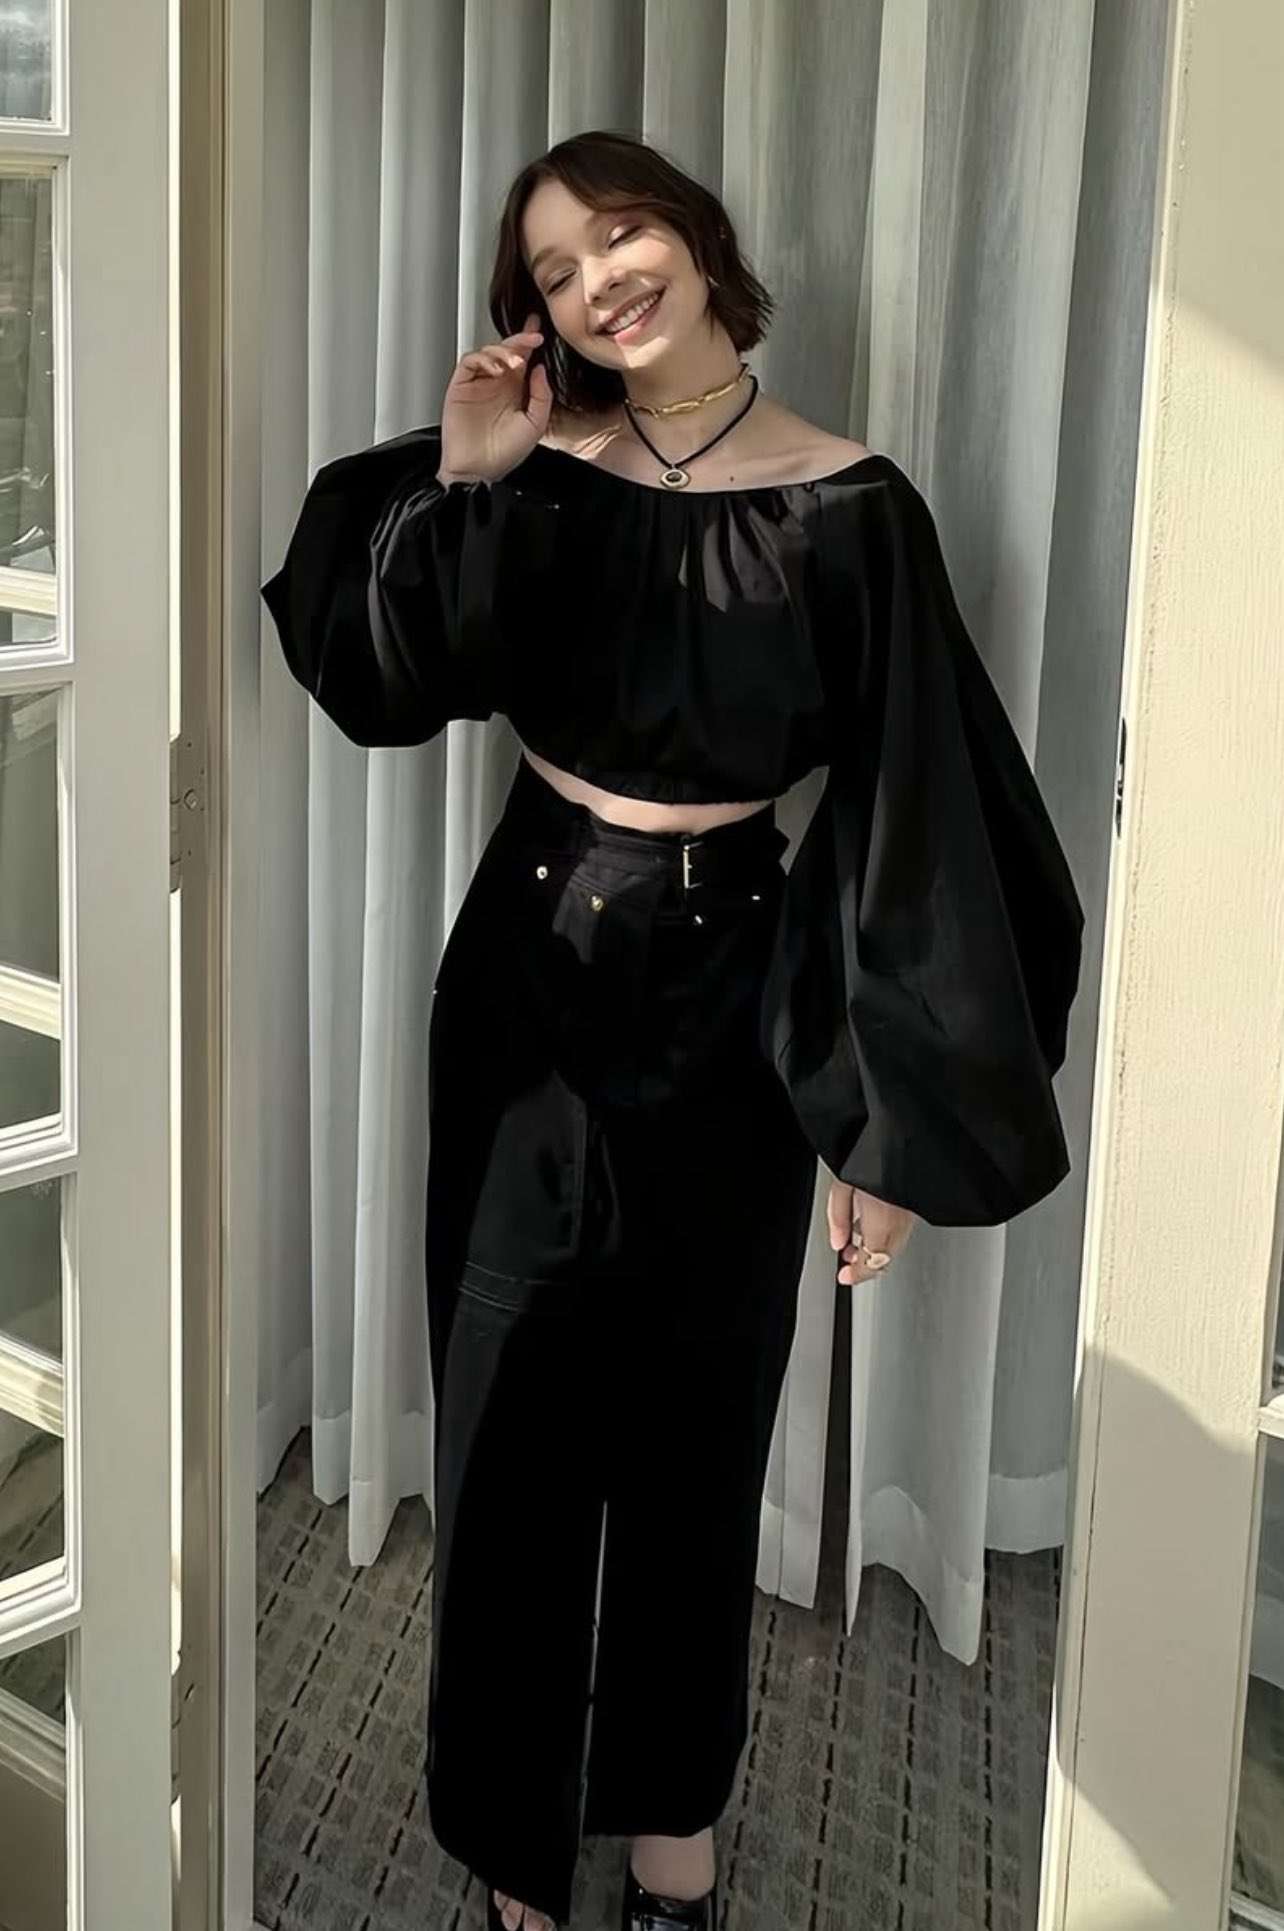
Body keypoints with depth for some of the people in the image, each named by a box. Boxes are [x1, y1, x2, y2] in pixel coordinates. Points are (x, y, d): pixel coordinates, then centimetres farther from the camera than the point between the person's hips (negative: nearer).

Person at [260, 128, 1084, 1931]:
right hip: (528, 968, 2)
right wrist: (456, 483, -15)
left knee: (698, 1417, 13)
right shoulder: (531, 471, 0)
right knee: (512, 1413, 8)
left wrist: (886, 1114, -12)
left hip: (731, 990, -1)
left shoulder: (849, 509, -8)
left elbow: (912, 814, -10)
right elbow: (374, 681, -6)